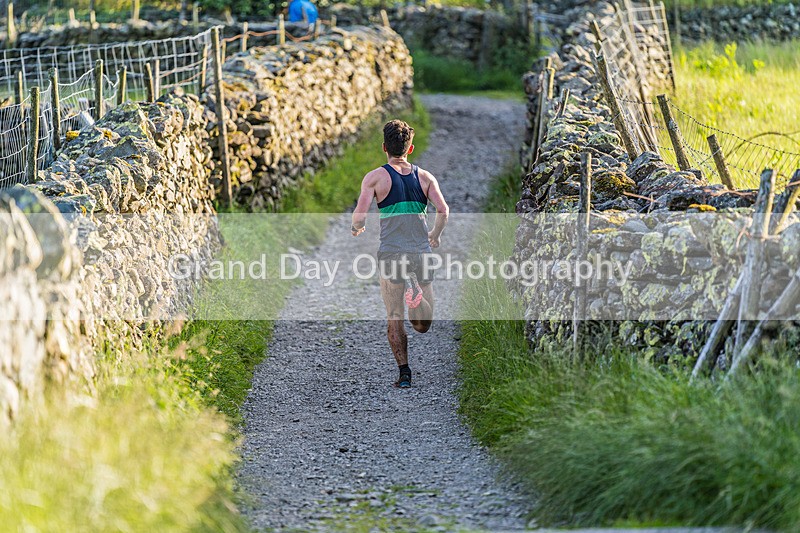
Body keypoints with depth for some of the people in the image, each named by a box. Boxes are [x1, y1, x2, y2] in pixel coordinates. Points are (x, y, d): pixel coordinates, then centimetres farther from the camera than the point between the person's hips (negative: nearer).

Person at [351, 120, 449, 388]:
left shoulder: (375, 177, -1)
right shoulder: (425, 177, 8)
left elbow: (359, 217, -10)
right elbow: (443, 210, -3)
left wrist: (356, 229, 14)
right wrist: (435, 235, 17)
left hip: (391, 254, -2)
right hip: (421, 253, 2)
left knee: (395, 319, 6)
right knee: (424, 324, 8)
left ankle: (404, 373, -8)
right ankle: (416, 290, -23)